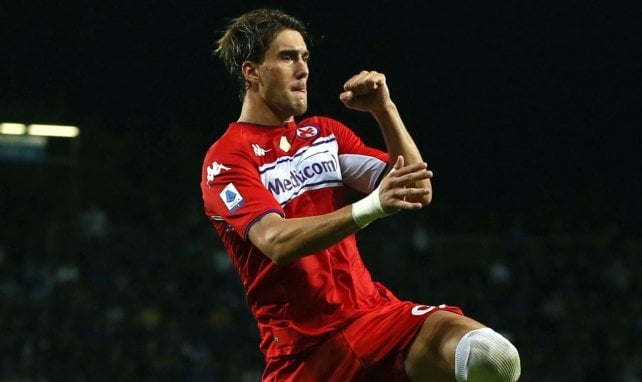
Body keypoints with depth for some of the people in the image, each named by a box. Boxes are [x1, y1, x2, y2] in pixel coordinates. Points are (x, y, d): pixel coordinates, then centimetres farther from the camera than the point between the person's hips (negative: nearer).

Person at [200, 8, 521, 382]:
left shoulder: (325, 132, 15)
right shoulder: (227, 158, -4)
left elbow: (418, 192, 7)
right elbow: (277, 242, -22)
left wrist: (384, 109, -5)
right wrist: (372, 205, -34)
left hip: (375, 311, 4)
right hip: (302, 347, -4)